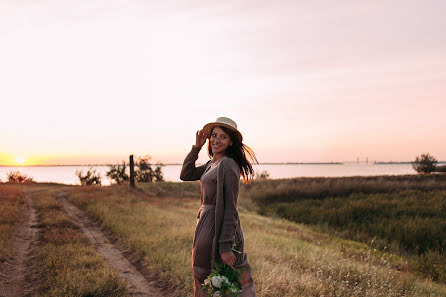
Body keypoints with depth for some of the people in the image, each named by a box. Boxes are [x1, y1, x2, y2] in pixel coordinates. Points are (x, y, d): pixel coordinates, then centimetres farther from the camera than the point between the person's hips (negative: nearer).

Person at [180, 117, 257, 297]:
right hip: (206, 224, 10)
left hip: (218, 228, -10)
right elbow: (186, 175, 17)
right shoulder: (211, 164, 12)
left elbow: (230, 209, -21)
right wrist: (197, 147, 9)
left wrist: (225, 246, -24)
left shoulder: (228, 165, -17)